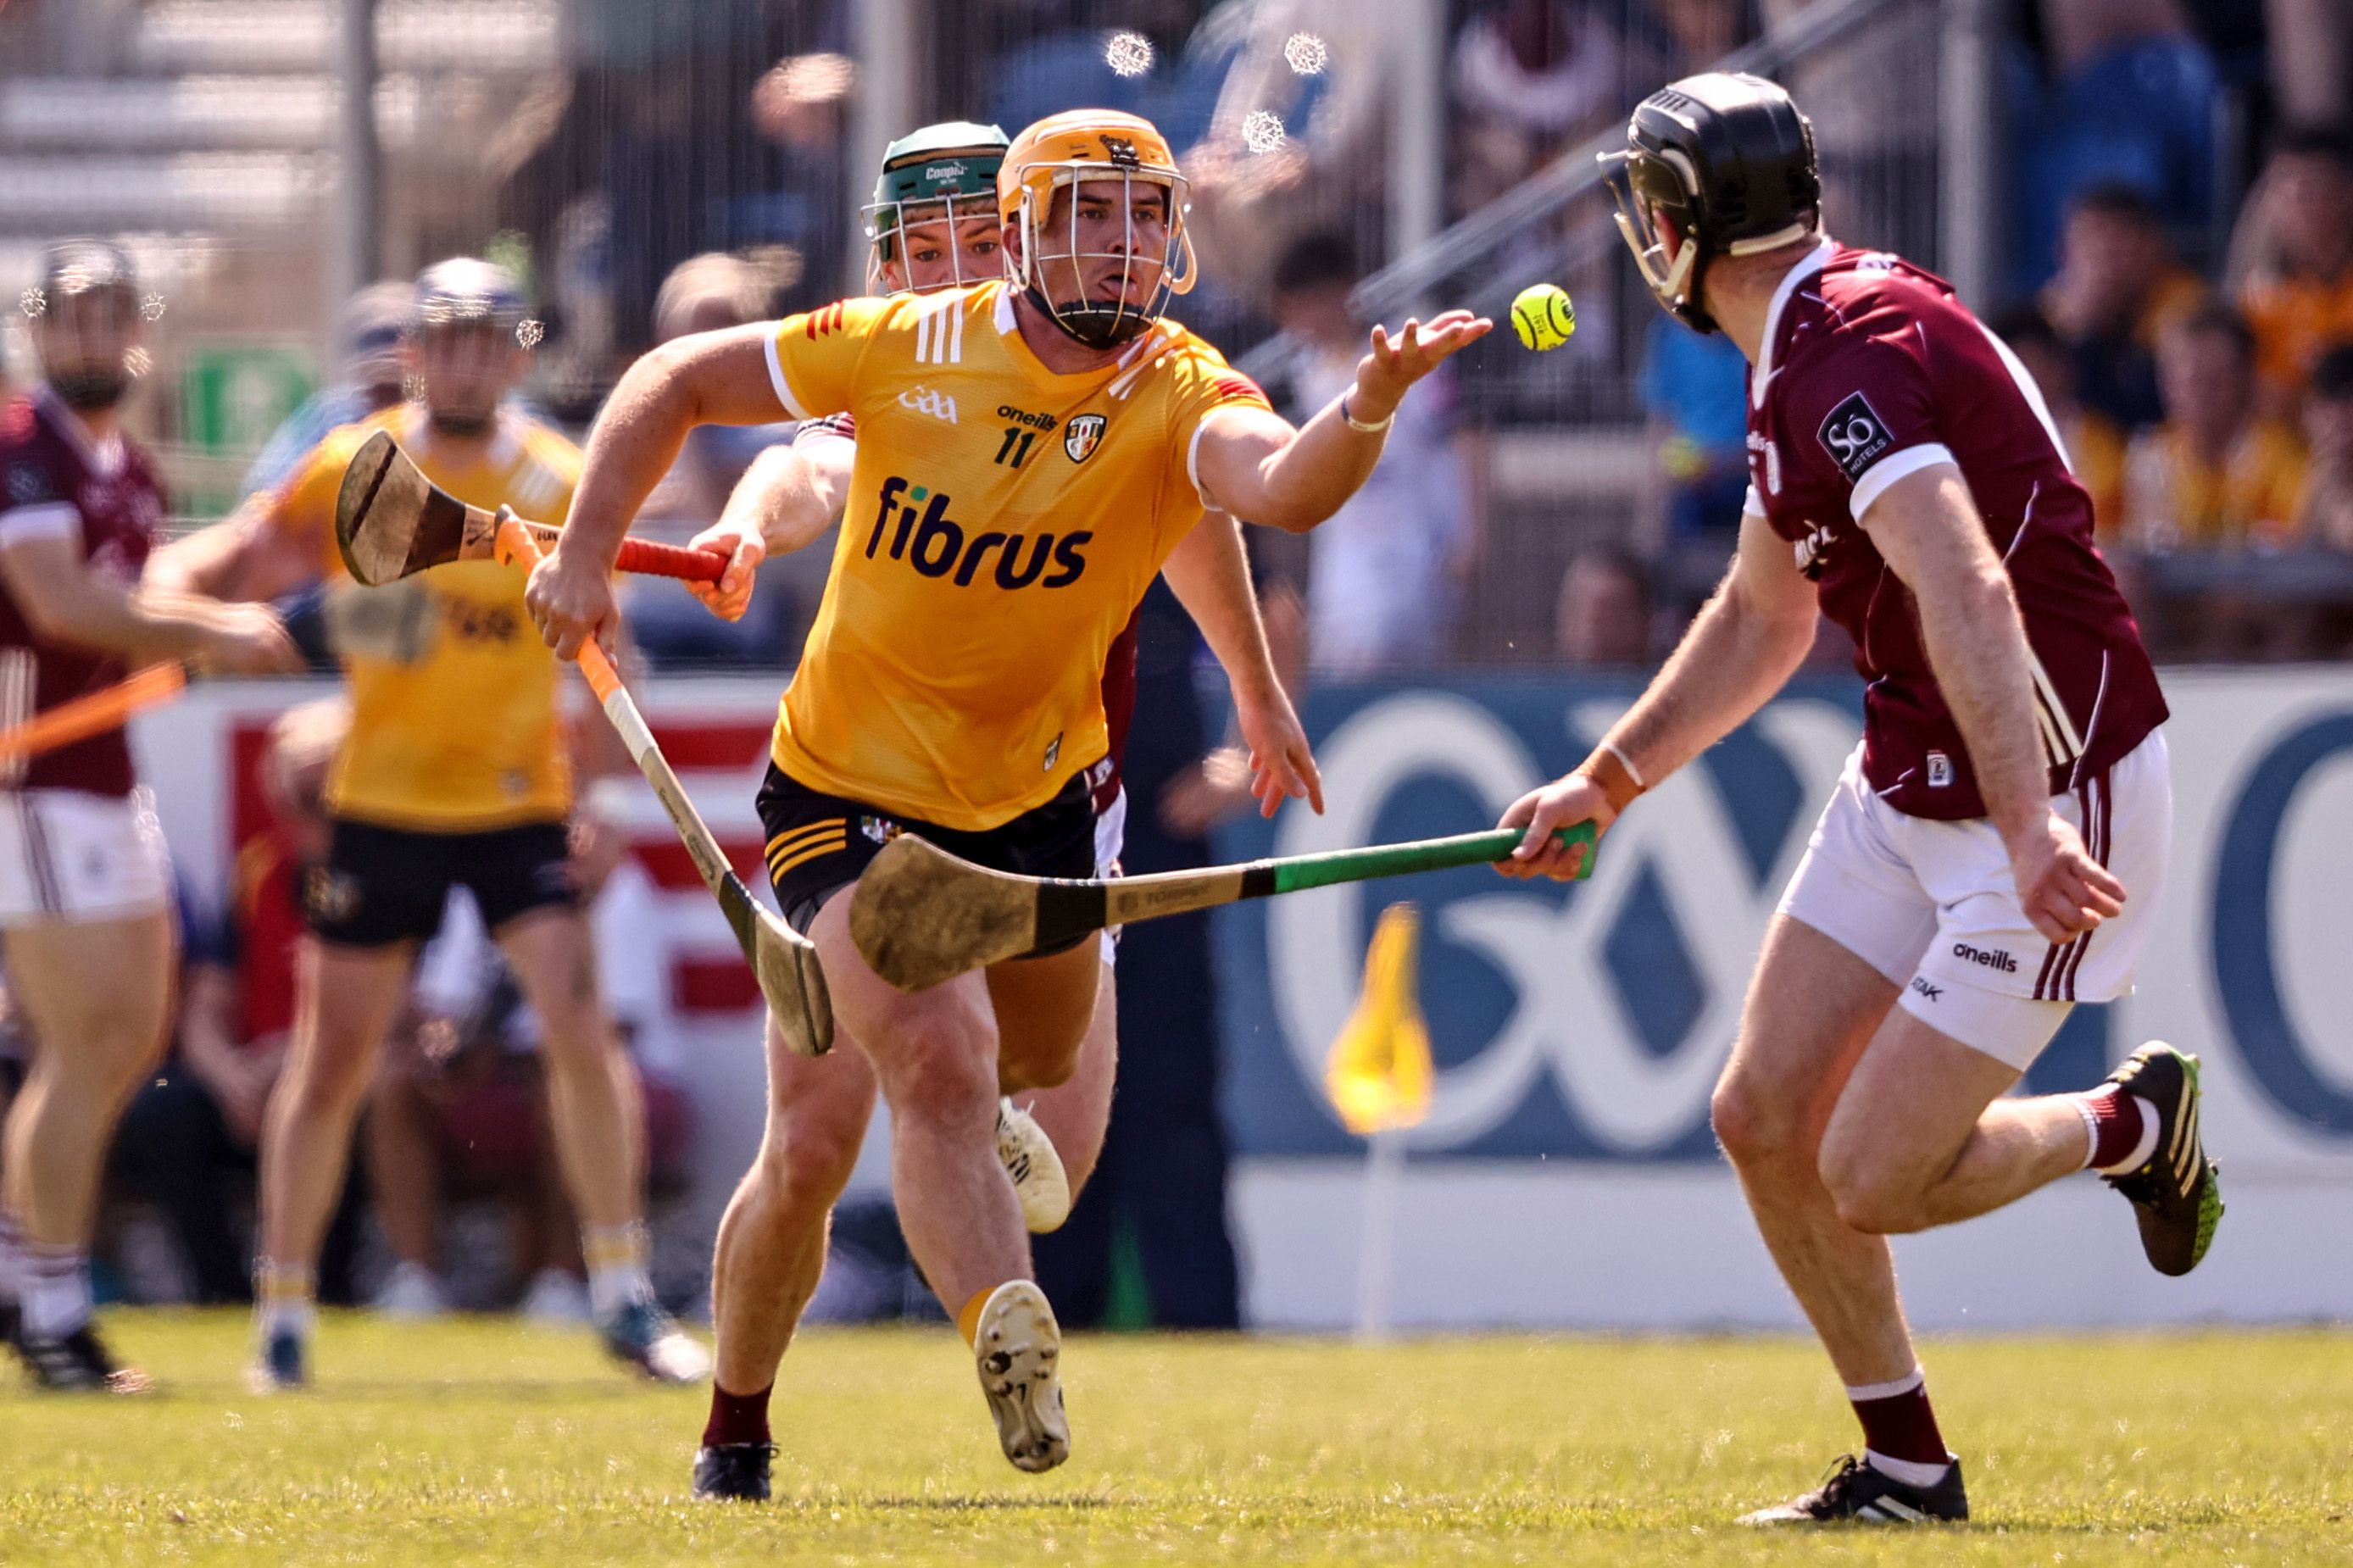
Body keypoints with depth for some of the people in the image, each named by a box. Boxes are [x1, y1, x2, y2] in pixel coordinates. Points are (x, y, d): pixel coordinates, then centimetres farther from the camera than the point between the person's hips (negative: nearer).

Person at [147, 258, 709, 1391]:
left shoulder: (560, 484, -2)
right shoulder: (351, 472, -3)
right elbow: (228, 561, 3)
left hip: (520, 803, 0)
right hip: (380, 806, 0)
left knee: (579, 1028, -15)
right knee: (334, 1059, 4)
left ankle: (624, 1299, -5)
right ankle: (282, 1316, 17)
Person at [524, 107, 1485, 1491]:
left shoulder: (1178, 398, -18)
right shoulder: (907, 351, -14)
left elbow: (1286, 487, -42)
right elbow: (678, 383, -1)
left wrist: (1369, 408, -63)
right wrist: (588, 553, -9)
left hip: (1033, 794, 3)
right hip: (851, 789, -3)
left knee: (1042, 1062, 26)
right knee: (938, 1060, -26)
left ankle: (993, 1128, 62)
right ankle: (1007, 1339, -29)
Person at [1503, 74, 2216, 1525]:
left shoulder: (1855, 350, -23)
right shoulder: (1801, 356, 10)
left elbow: (1967, 597, -37)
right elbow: (1764, 617, 25)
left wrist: (2028, 824, -47)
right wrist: (1606, 783, 25)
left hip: (2058, 792, -10)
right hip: (1907, 788, 10)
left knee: (1875, 1178, -9)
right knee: (1766, 1119, 4)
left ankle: (2136, 1125, 17)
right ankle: (1908, 1468, 15)